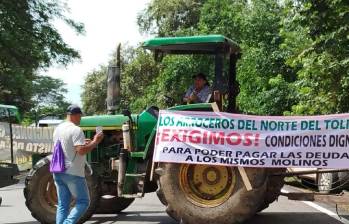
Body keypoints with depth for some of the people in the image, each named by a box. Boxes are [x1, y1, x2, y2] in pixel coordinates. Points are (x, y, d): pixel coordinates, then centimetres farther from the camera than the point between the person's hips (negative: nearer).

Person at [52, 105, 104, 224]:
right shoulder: (76, 130, -15)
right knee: (83, 202, 4)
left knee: (62, 205, 10)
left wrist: (83, 142, 21)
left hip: (58, 172, 8)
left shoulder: (58, 129, 11)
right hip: (73, 173, -8)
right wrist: (95, 141, -12)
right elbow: (81, 151, -23)